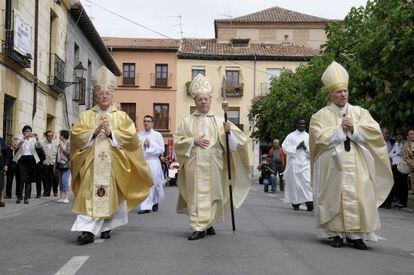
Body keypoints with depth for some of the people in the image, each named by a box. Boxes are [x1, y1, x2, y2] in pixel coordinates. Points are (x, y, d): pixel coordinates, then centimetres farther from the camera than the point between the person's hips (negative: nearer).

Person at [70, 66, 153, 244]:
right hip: (92, 162, 0)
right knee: (91, 195, -10)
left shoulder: (121, 116, 9)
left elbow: (131, 136, -2)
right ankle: (89, 230, -13)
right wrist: (94, 132, -12)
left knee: (110, 195, 3)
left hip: (113, 164, 0)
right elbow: (76, 135, 1)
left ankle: (106, 227, 18)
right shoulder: (86, 115, 11)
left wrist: (112, 133, -12)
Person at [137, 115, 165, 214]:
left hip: (153, 162, -1)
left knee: (155, 184, 1)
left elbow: (161, 150, -1)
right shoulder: (139, 135, 9)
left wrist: (149, 147, -8)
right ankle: (145, 207, 4)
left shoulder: (157, 135, 5)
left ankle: (155, 202, 18)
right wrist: (143, 146, -10)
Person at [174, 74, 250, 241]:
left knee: (212, 193, 5)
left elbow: (229, 142, 2)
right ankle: (198, 228, -2)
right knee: (196, 194, -4)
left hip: (213, 165, 1)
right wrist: (194, 141, -9)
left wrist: (228, 131, -19)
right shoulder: (187, 121, 8)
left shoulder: (219, 120, 7)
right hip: (194, 165, 0)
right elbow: (177, 141, 5)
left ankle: (209, 224, 22)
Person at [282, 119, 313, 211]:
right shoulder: (291, 136, 7)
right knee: (295, 183, 1)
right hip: (294, 163, -1)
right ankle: (295, 203, 11)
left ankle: (309, 203, -15)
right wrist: (297, 147, -11)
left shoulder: (308, 136, 13)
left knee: (308, 182, -11)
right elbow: (285, 148, -4)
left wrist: (305, 147, -10)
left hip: (306, 163, 1)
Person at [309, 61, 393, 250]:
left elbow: (374, 130, 2)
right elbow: (320, 137, -9)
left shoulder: (359, 112, 13)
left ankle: (355, 234, 5)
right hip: (333, 164, -2)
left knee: (358, 197, -3)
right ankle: (335, 234, 4)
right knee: (334, 197, -4)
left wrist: (353, 128, -9)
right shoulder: (322, 115, 5)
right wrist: (340, 129, -10)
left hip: (356, 164, 3)